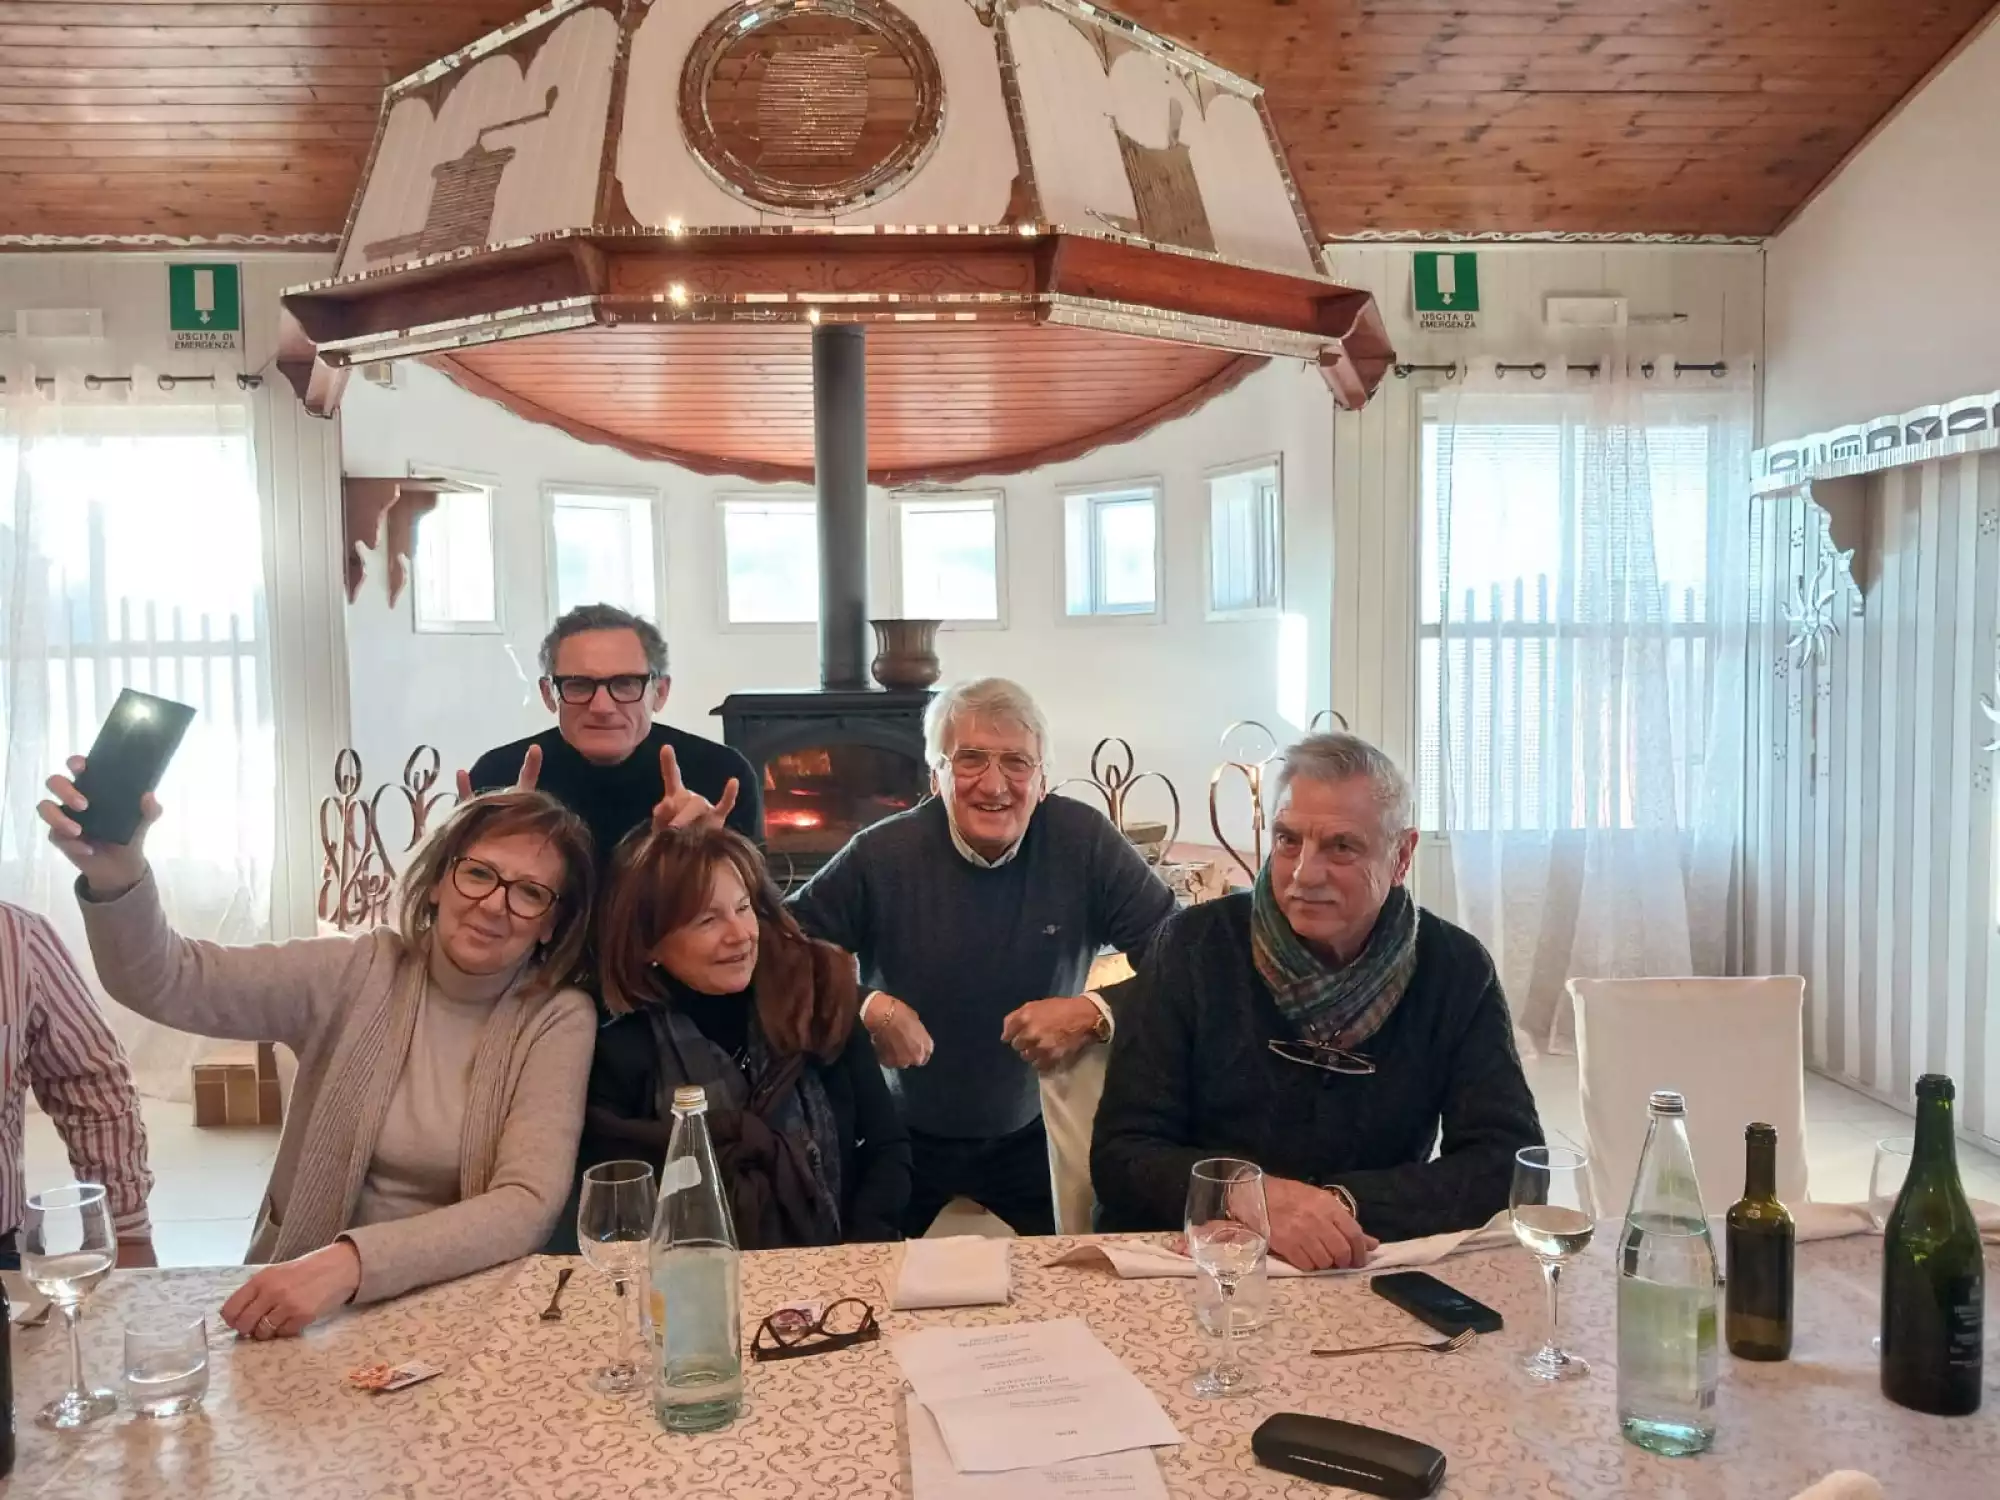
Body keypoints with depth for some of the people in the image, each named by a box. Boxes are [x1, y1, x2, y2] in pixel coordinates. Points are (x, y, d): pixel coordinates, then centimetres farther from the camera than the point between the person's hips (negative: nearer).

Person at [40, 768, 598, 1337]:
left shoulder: (559, 1020, -7)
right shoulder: (358, 972, -3)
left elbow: (527, 1205, -18)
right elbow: (166, 982, -12)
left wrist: (353, 1262, -30)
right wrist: (115, 881, -32)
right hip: (299, 1292, 2)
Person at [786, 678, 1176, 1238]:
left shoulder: (1084, 841, -15)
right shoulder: (881, 855, -16)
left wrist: (1096, 1013, -29)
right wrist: (866, 1007, -26)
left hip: (1032, 1135, 1)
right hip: (901, 1140, 0)